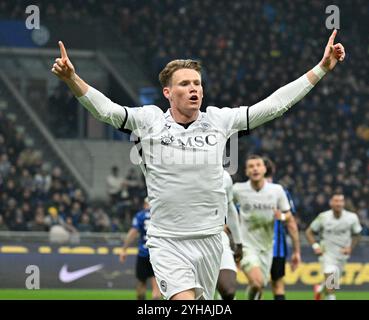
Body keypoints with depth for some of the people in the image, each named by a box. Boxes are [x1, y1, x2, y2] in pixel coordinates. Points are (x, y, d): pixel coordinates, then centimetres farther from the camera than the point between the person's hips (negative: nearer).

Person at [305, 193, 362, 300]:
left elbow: (356, 235, 9)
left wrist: (350, 248, -5)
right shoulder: (323, 217, -11)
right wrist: (315, 246, -12)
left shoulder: (352, 218, -8)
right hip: (327, 252, -3)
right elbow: (309, 232, 1)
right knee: (330, 277, -22)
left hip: (342, 254, 3)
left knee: (333, 283, 13)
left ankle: (319, 289, 45)